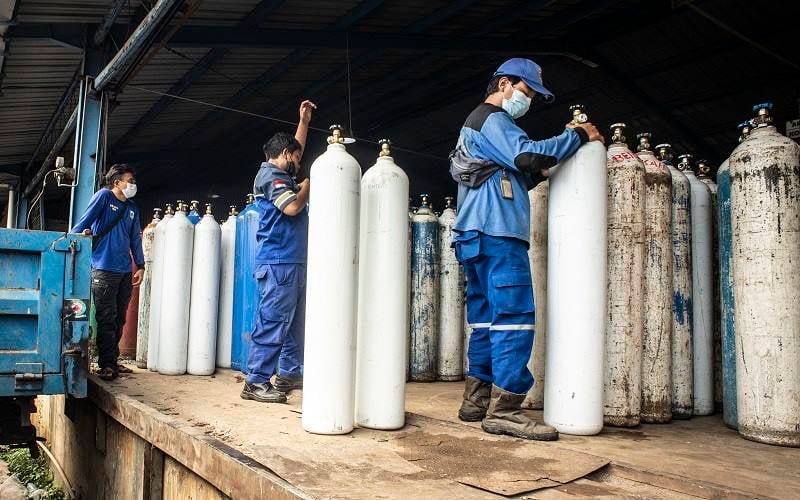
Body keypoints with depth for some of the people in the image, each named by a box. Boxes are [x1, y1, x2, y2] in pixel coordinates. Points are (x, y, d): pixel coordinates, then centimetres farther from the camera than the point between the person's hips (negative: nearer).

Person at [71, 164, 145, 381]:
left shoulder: (132, 208, 17)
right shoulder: (104, 196, 0)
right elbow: (85, 220, -7)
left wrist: (140, 266, 14)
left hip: (125, 271, 6)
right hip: (104, 269, -6)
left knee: (119, 320, 11)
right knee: (106, 319, -5)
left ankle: (113, 360, 20)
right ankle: (106, 364, 0)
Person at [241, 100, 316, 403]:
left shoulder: (281, 175, 23)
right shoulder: (269, 175, -6)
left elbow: (296, 148, 40)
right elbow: (292, 207, -18)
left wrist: (304, 122, 39)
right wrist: (308, 185, -1)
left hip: (293, 263, 10)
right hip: (278, 262, -10)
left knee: (295, 323, 13)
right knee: (272, 322, -10)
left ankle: (289, 373, 20)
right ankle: (256, 382, -6)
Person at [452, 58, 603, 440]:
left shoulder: (476, 124, 30)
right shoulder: (492, 119, -2)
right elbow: (527, 154, -19)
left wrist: (537, 174, 15)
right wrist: (578, 136, -8)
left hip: (478, 236, 11)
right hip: (497, 235, -11)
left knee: (487, 318, 10)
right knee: (515, 317, -13)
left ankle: (476, 401, 13)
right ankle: (504, 410, -13)